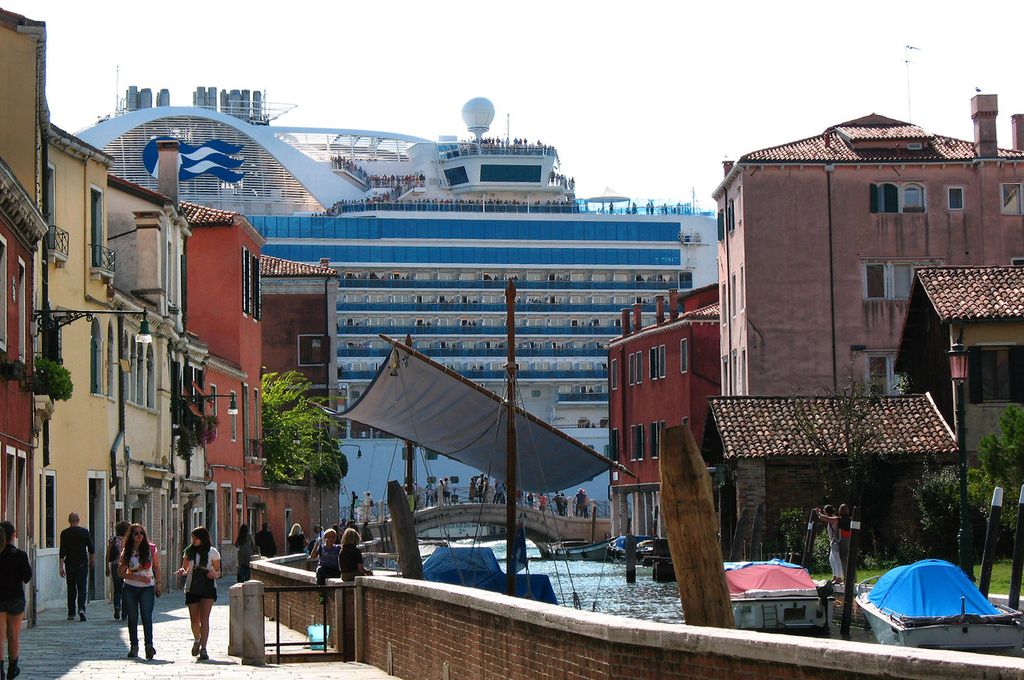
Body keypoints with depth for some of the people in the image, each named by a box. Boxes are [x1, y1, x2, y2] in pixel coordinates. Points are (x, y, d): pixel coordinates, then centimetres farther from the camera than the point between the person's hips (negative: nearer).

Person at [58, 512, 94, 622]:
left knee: (71, 589, 11)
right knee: (82, 588, -3)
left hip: (70, 564, 1)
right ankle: (81, 608, -23)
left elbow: (62, 552, -5)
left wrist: (61, 567, -3)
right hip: (82, 564, -1)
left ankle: (71, 613, 14)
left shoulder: (64, 533, -2)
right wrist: (91, 562, 20)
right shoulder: (85, 532, -1)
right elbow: (92, 550, 5)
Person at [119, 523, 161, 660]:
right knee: (132, 618, 7)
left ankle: (149, 645, -20)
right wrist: (138, 577, -12)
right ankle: (134, 646, 15)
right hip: (130, 588, 2)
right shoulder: (126, 552, 1)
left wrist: (158, 584, 3)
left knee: (147, 617, -13)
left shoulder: (151, 549, 1)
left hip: (147, 588, -2)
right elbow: (121, 572, -1)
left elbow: (156, 567, 9)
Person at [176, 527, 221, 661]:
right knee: (194, 619, 5)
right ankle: (197, 640, 34)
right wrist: (182, 571, -10)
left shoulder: (213, 552, -1)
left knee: (204, 618, -12)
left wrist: (214, 574, -18)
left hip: (208, 588, -3)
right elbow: (185, 569, 13)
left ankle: (203, 649, -13)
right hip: (192, 588, 3)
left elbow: (218, 572, 4)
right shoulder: (189, 551, 6)